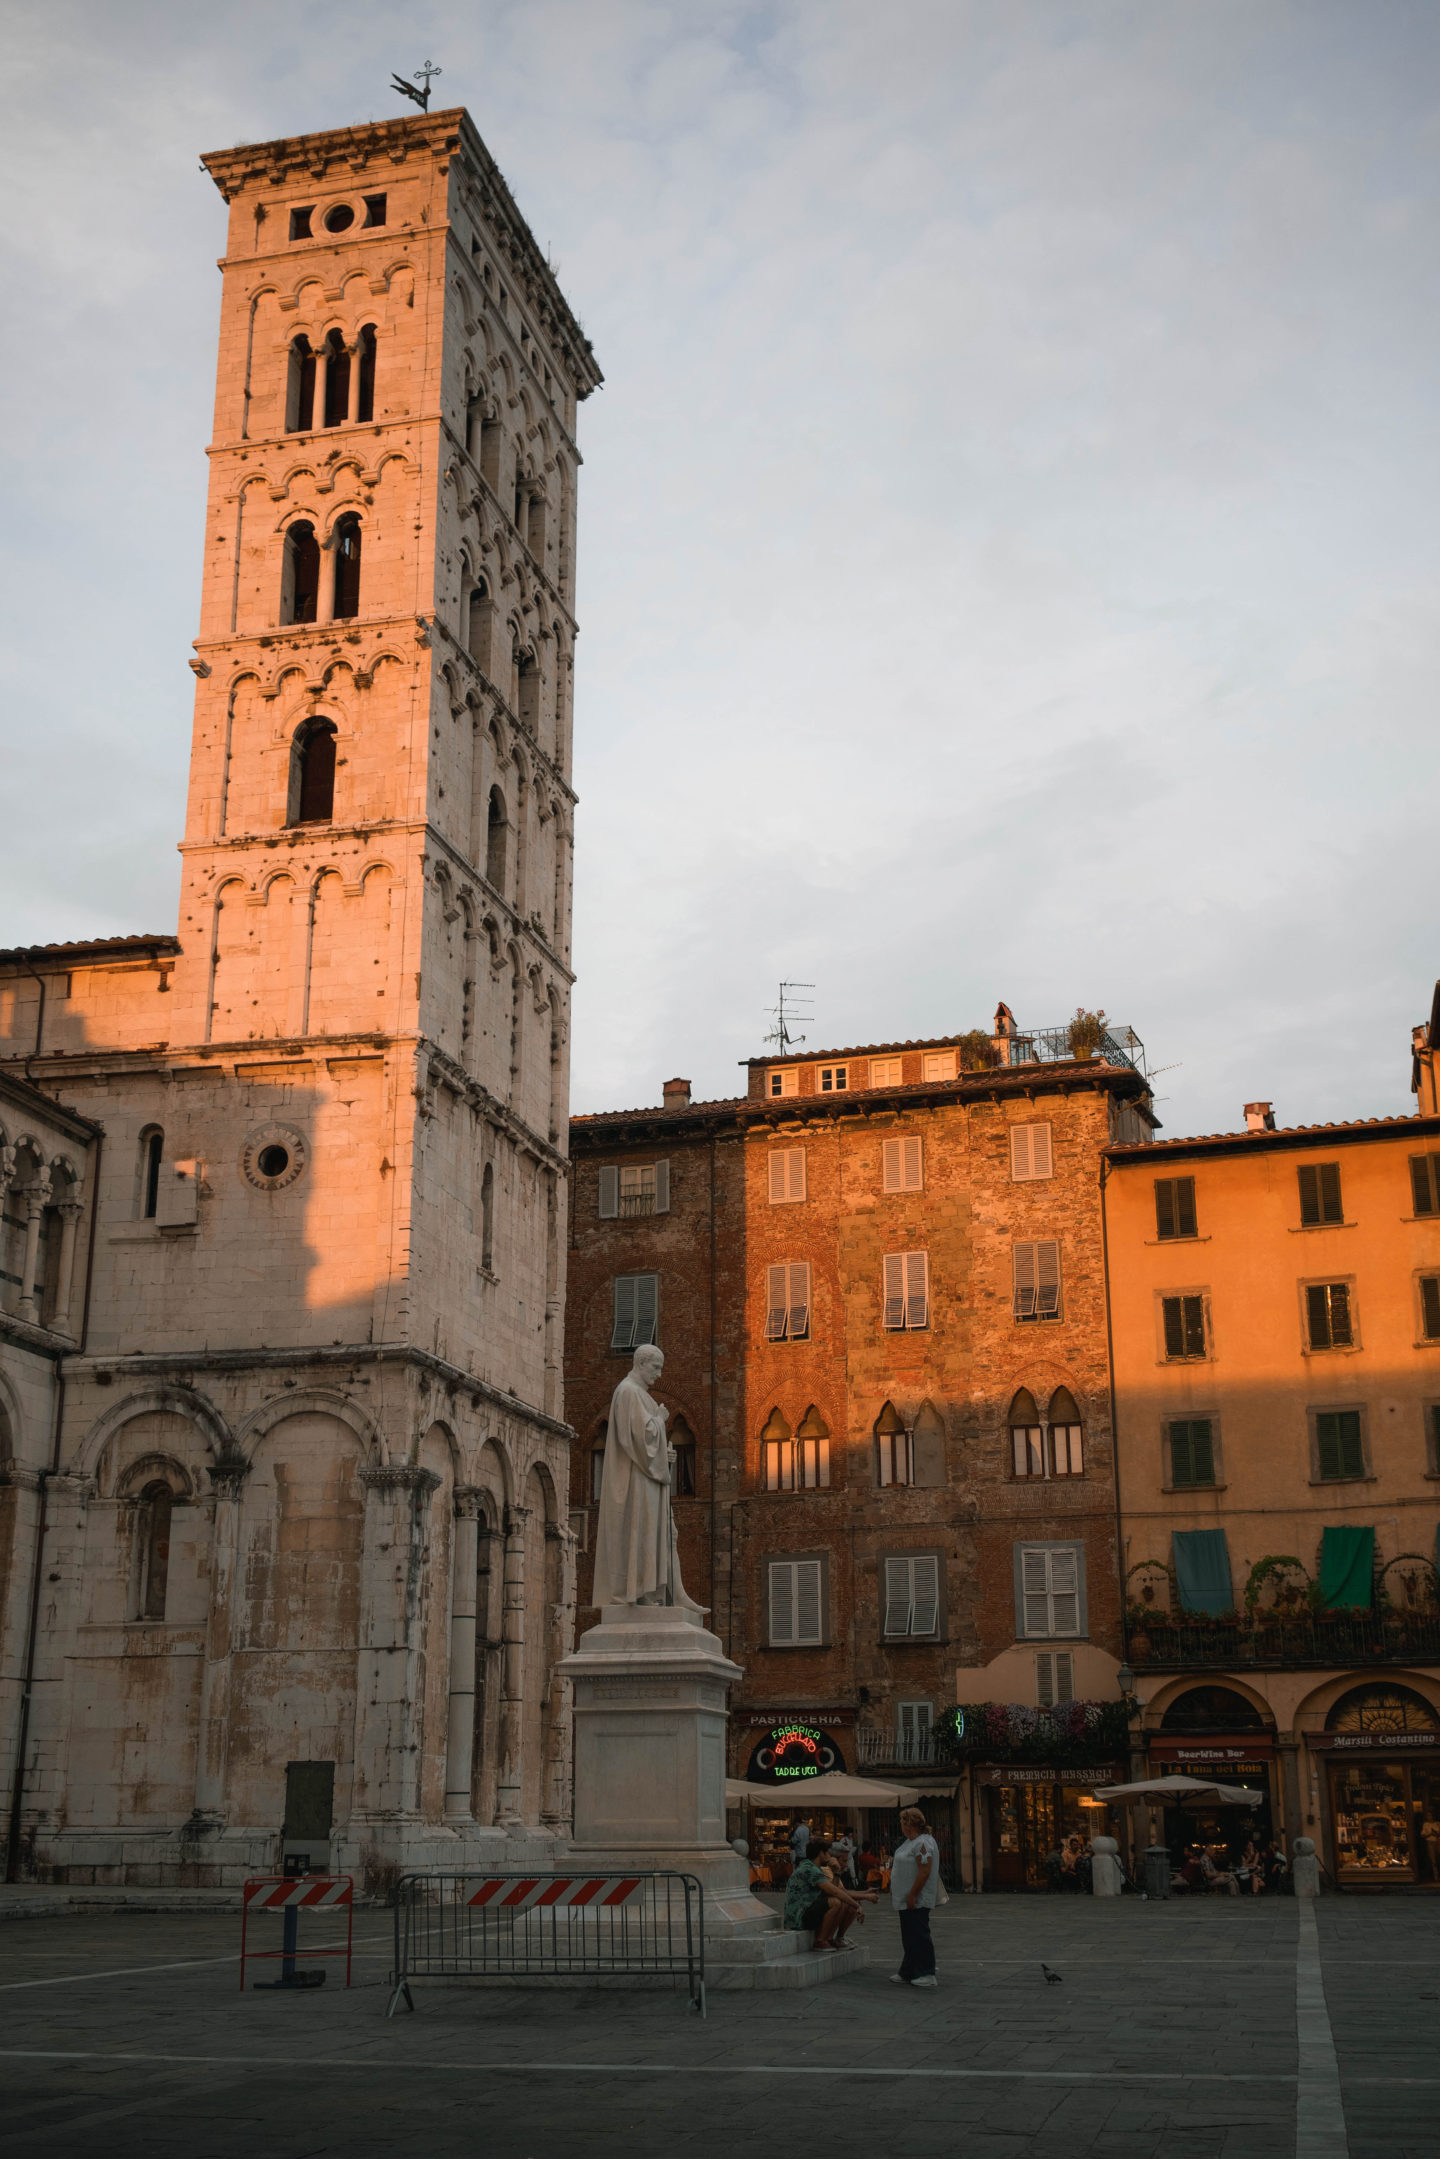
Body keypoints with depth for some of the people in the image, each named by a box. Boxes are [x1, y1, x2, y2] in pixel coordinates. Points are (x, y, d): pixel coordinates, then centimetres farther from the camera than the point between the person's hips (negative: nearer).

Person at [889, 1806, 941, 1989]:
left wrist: (912, 1895, -23)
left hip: (916, 1901, -11)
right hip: (906, 1900, 11)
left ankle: (927, 1975, -1)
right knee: (909, 1938, 15)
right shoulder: (911, 1841, 15)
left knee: (919, 1936, -6)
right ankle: (907, 1973, 21)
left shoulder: (923, 1843, -19)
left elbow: (924, 1872, -24)